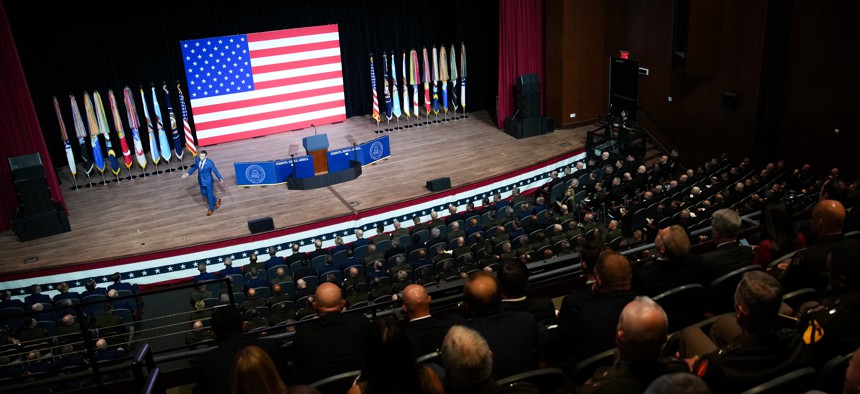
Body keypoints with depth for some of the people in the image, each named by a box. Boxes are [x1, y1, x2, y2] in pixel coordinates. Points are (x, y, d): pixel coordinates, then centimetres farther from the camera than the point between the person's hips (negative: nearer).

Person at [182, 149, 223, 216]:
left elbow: (215, 170, -18)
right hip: (201, 180, 6)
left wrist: (220, 179, -29)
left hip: (208, 181, -6)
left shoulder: (210, 163, -27)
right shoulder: (197, 160, -13)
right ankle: (216, 201, 46)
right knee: (203, 193, 22)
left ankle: (211, 208, 33)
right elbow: (194, 167, 8)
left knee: (210, 194, 10)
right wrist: (188, 173, 7)